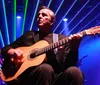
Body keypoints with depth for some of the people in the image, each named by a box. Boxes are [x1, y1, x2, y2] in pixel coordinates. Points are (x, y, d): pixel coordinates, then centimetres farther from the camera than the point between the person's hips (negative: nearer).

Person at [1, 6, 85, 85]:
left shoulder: (62, 39, 14)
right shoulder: (29, 35, 19)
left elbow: (68, 64, 2)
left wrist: (74, 48, -17)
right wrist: (12, 52, -2)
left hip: (53, 77, 1)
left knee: (74, 71, -30)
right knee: (46, 69, -35)